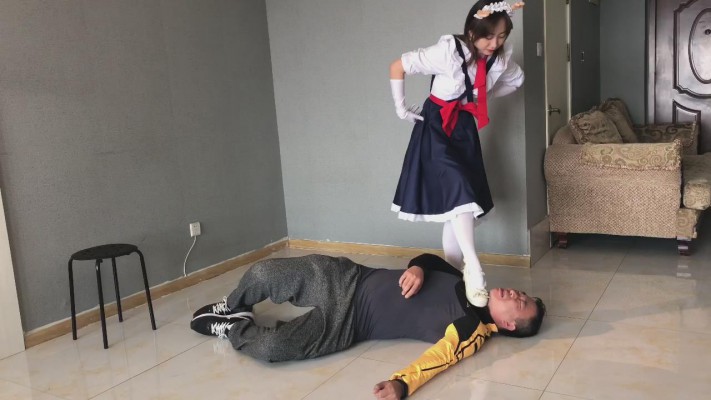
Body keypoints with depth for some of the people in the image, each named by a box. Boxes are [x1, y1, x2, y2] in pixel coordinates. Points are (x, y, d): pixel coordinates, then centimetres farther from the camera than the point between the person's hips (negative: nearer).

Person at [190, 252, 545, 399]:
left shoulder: (473, 332, -10)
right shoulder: (472, 286, 8)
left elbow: (437, 357, -24)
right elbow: (432, 259, 14)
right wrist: (417, 268, -11)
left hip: (347, 324, -5)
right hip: (348, 278, 5)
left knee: (268, 348, -22)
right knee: (264, 273, -8)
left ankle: (234, 328, 14)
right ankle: (230, 308, 26)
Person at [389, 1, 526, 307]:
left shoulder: (501, 57, -7)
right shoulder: (448, 51, -23)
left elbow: (516, 80, 16)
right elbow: (398, 67, -18)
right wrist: (401, 108, -12)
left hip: (466, 128, 6)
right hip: (437, 125, -5)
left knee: (460, 204, 6)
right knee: (460, 192, -22)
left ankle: (452, 272, 16)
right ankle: (473, 268, -19)